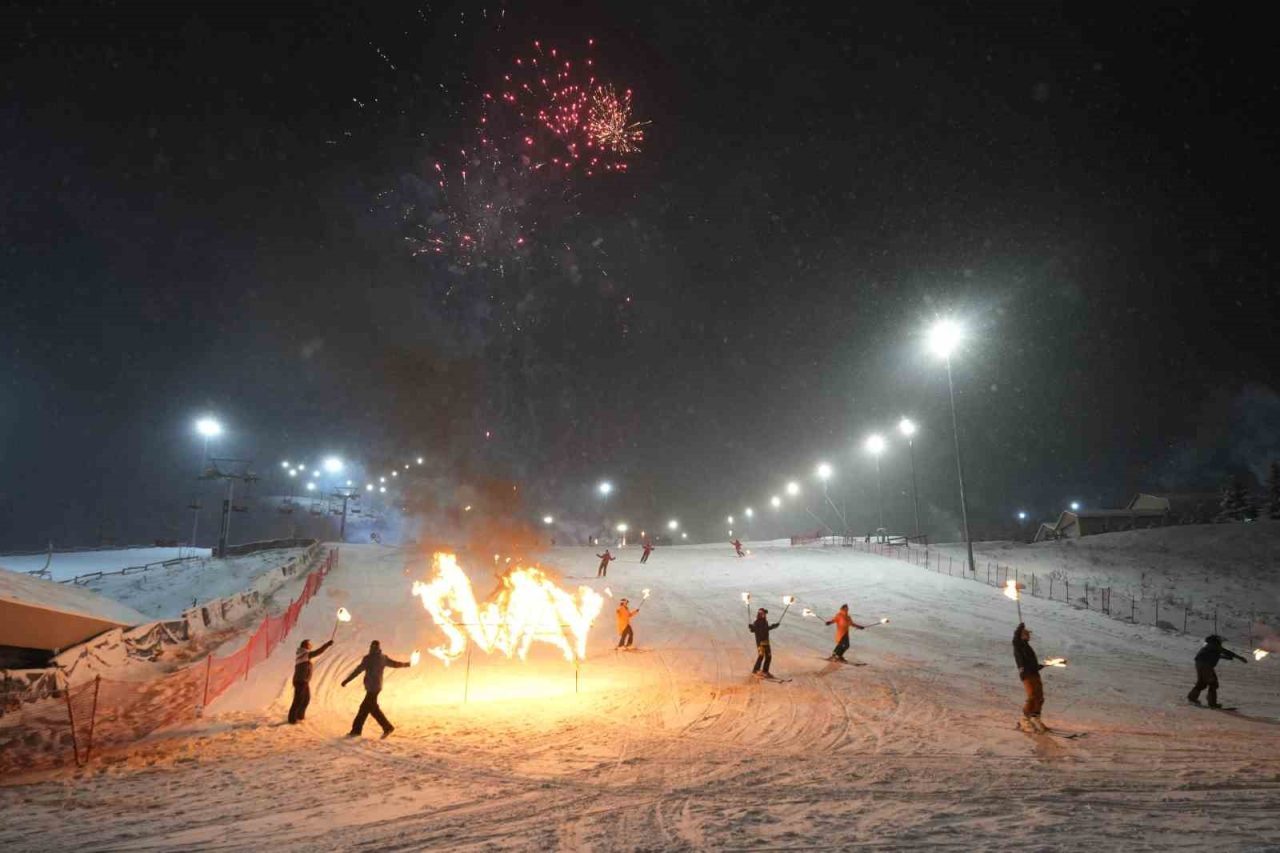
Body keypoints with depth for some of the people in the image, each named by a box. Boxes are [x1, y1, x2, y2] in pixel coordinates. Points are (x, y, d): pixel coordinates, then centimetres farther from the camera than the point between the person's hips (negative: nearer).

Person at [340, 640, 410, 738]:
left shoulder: (368, 658, -13)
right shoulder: (383, 658, 7)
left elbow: (358, 670, -17)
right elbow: (395, 663, 16)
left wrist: (346, 680, -15)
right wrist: (407, 664, 33)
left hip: (372, 687, -8)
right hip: (377, 686, 8)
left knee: (373, 709, -1)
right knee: (364, 708, 14)